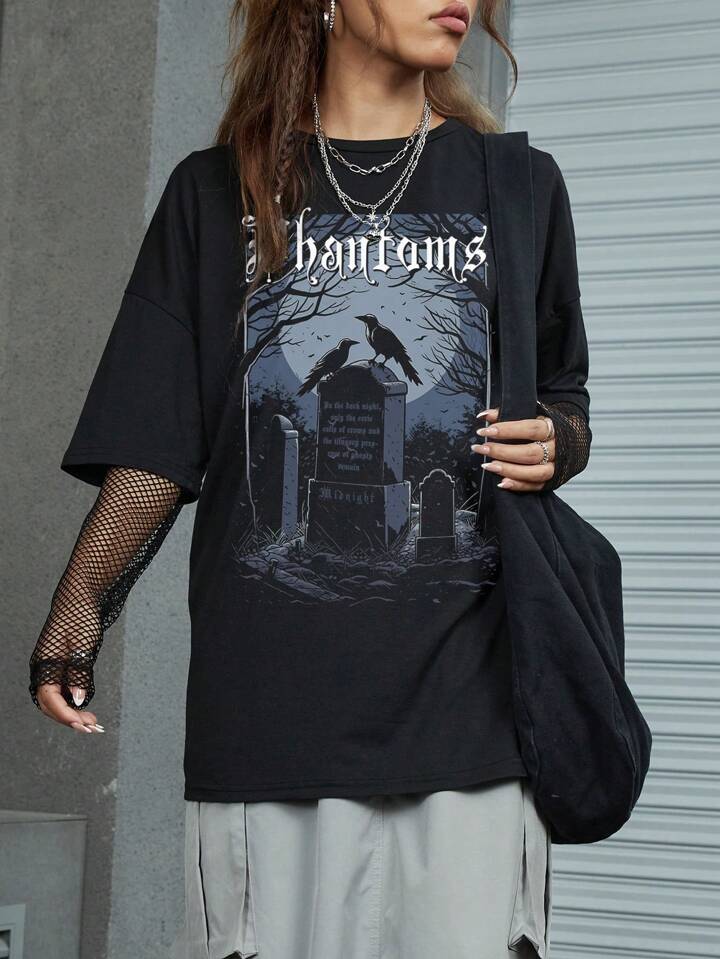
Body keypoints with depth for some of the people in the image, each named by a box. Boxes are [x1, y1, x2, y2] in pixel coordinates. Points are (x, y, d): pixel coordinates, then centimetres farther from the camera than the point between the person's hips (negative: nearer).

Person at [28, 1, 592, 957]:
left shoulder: (520, 186, 15)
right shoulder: (216, 194, 12)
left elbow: (566, 406, 22)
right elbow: (154, 443, 8)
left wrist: (553, 448, -2)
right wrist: (79, 606, -6)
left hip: (466, 698, 1)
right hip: (268, 696, 0)